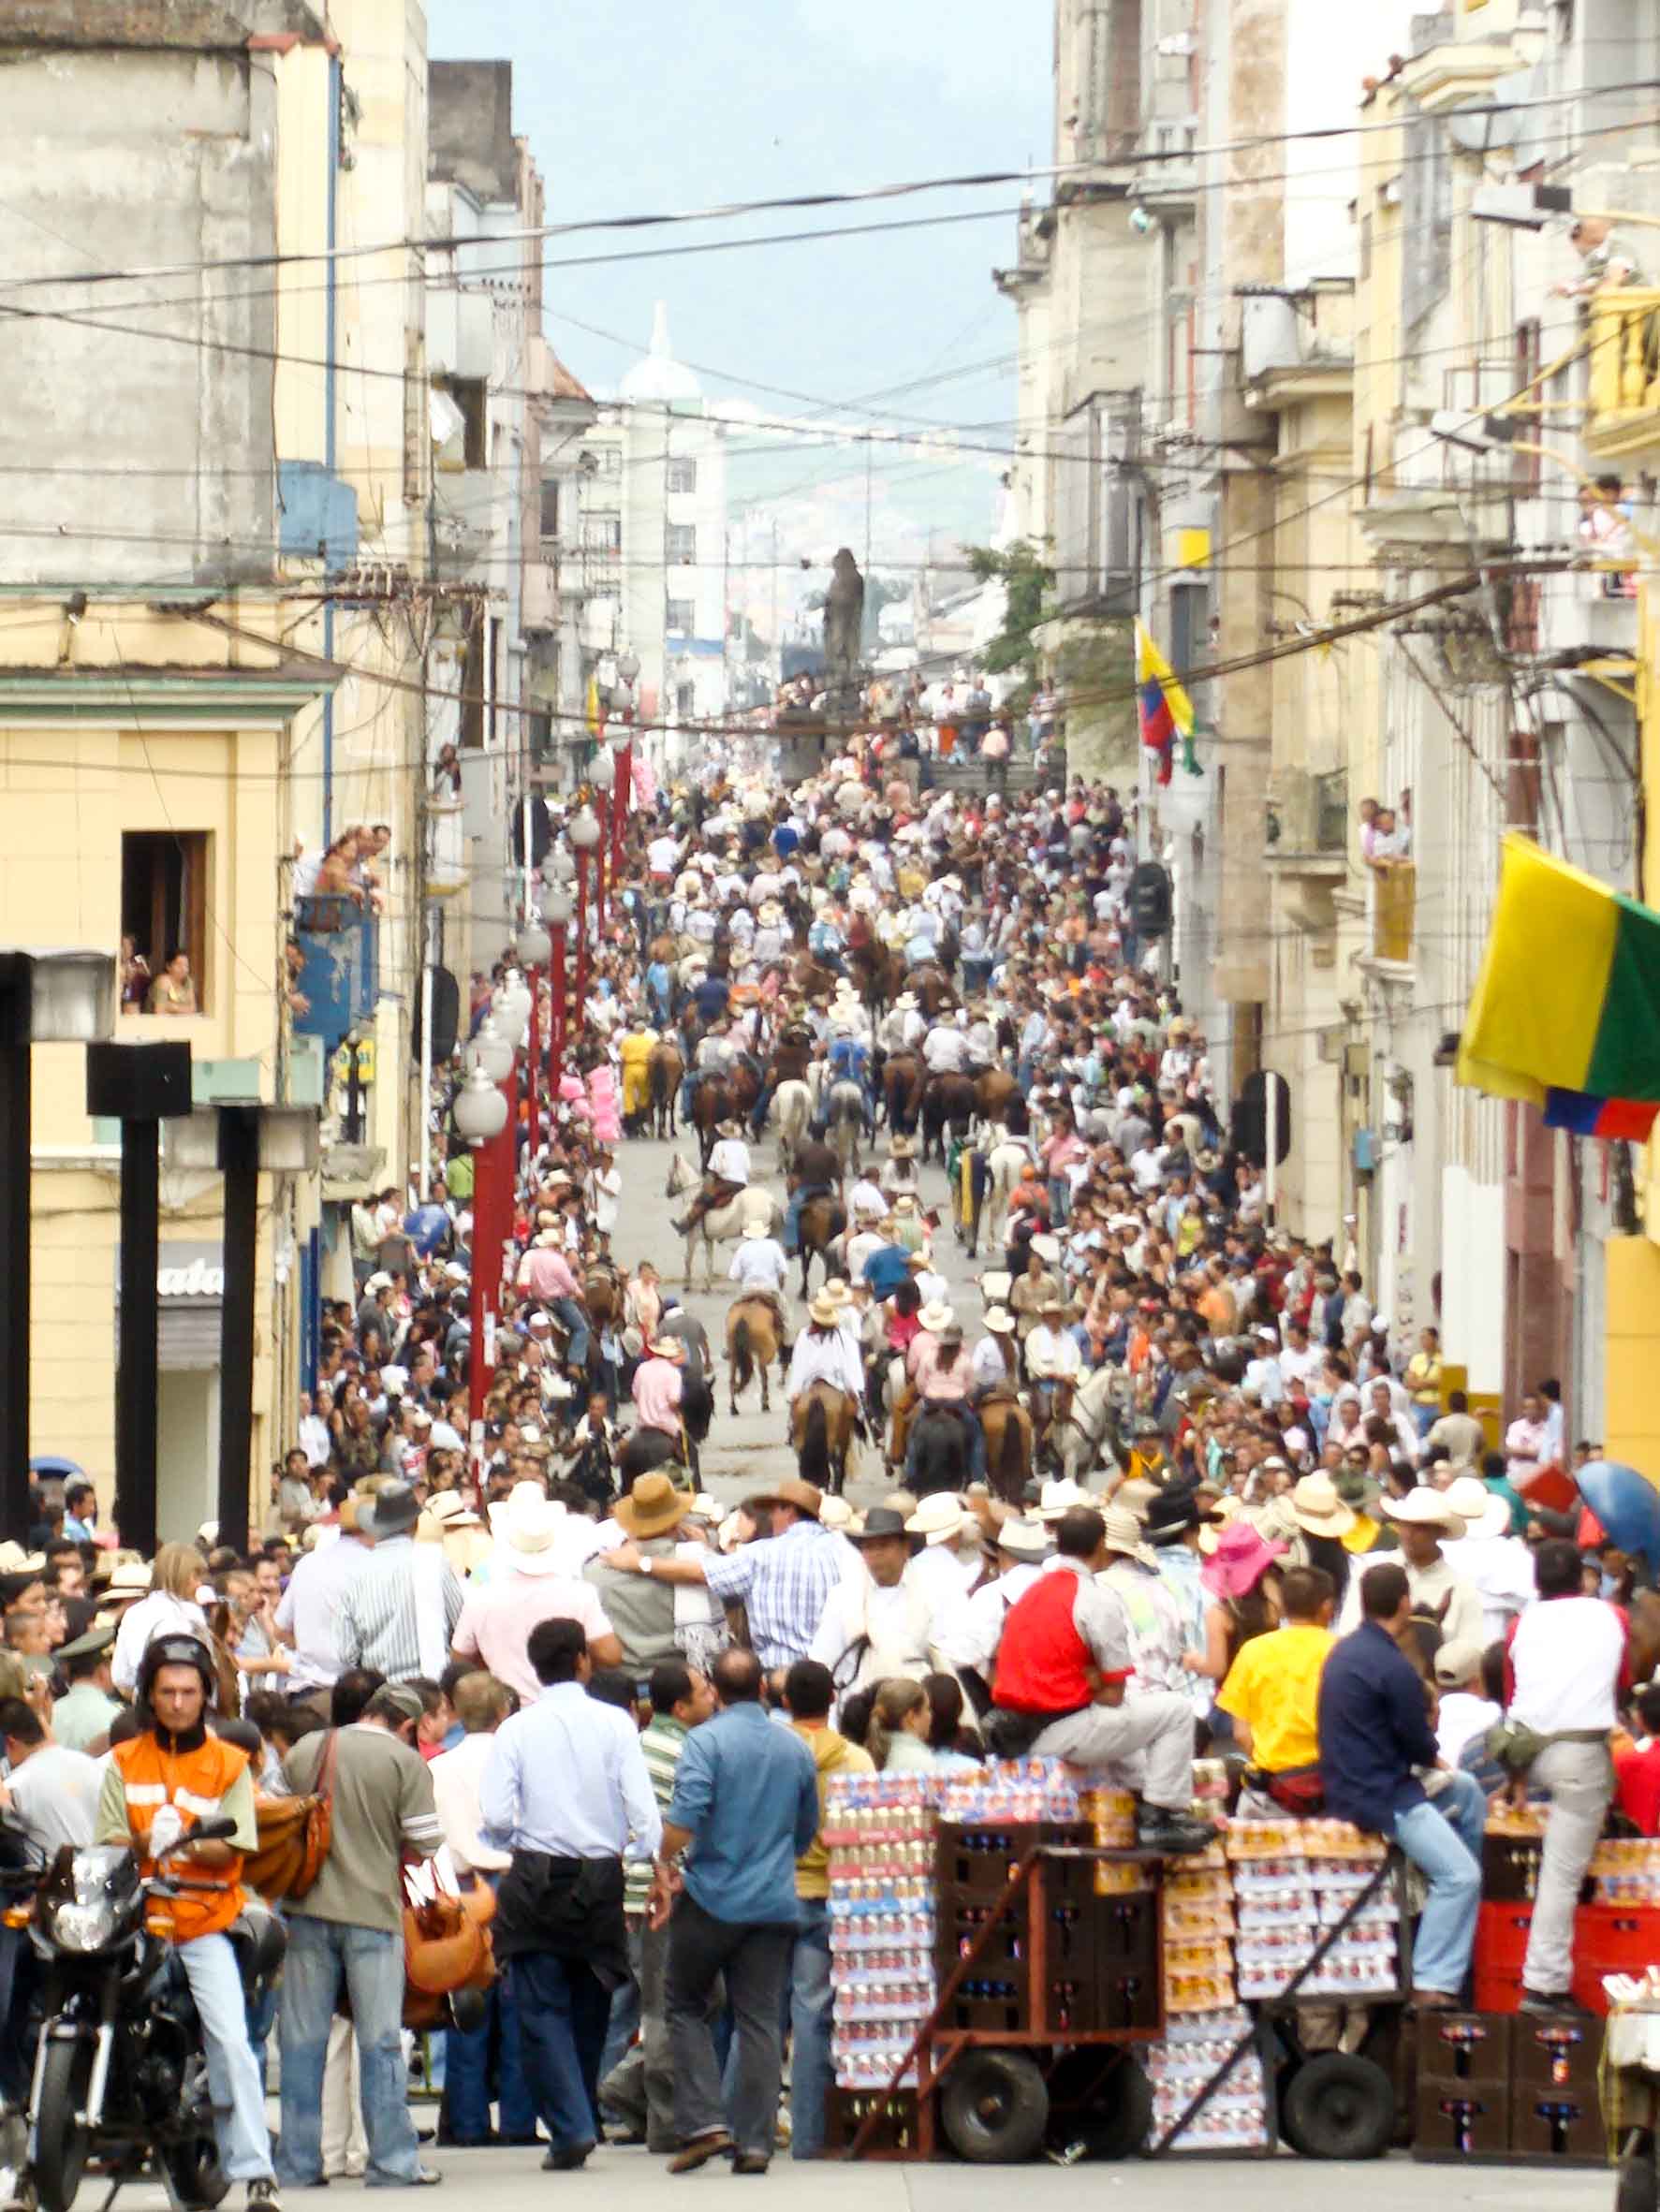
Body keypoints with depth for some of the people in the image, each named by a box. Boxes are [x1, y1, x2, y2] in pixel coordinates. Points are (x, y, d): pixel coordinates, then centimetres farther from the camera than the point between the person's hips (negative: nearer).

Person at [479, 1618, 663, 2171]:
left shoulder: (517, 1730, -4)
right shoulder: (614, 1724, -4)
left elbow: (494, 1819, -9)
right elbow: (642, 1809, -9)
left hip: (535, 1878, -1)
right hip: (600, 1877, 1)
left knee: (543, 2013, 1)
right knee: (589, 2011, 17)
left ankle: (570, 2130, -10)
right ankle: (582, 2121, 25)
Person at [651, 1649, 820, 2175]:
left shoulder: (707, 1740, -8)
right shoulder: (796, 1748, 9)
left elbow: (686, 1814, -19)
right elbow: (807, 1828, 19)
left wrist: (664, 1868, -8)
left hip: (712, 1897, -4)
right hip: (775, 1904, 4)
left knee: (686, 2008, 10)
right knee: (761, 2021, 4)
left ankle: (703, 2123, -3)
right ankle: (755, 2142, 0)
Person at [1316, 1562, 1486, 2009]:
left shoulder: (1345, 1651, 9)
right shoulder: (1394, 1668, -20)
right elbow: (1421, 1747, -12)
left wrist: (1427, 1757, 10)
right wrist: (1434, 1757, 10)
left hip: (1350, 1782, 10)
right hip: (1379, 1799, -10)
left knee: (1467, 1791, 26)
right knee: (1459, 1875, -14)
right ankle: (1431, 1985, -18)